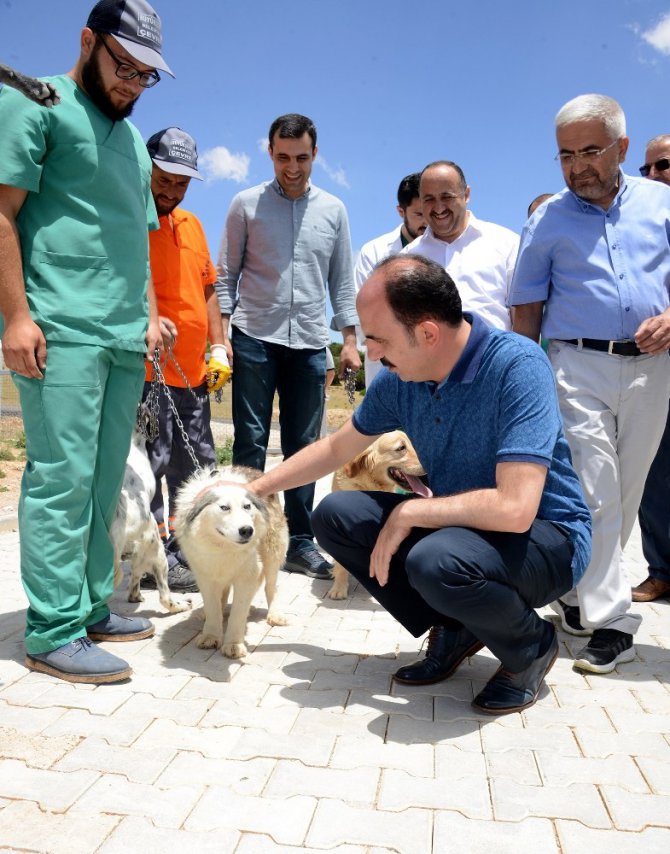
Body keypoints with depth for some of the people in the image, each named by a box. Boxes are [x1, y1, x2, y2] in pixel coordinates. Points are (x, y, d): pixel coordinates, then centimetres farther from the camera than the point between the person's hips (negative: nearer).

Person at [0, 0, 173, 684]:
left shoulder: (132, 138, 25)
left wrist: (150, 312, 16)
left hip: (126, 338, 8)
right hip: (61, 330, -7)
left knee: (105, 481, 7)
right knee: (62, 477, -9)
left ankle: (91, 608, 16)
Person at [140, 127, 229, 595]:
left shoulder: (191, 223, 17)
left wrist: (218, 348, 13)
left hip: (193, 372, 8)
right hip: (146, 369, -8)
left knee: (199, 464, 12)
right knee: (151, 464, -5)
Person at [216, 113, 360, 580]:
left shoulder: (333, 210, 12)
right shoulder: (247, 204, 6)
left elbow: (342, 280, 13)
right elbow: (227, 274, 5)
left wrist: (350, 339, 5)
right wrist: (221, 333, -6)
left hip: (309, 342, 2)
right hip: (254, 337, -2)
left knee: (304, 445, 5)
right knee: (251, 443, -1)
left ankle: (301, 541, 12)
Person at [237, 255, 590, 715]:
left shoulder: (517, 365, -27)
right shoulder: (399, 378, -6)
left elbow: (515, 508, -34)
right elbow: (337, 447, 11)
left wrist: (409, 513, -23)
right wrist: (254, 488, 13)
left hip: (545, 535, -6)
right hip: (459, 522, 7)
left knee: (436, 560, -36)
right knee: (336, 516, -4)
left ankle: (532, 646, -2)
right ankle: (453, 630, 8)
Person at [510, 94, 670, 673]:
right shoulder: (548, 221, 6)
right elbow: (527, 308, 6)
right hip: (580, 366, -3)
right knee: (595, 491, -10)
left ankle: (579, 591, 24)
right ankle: (610, 622, -5)